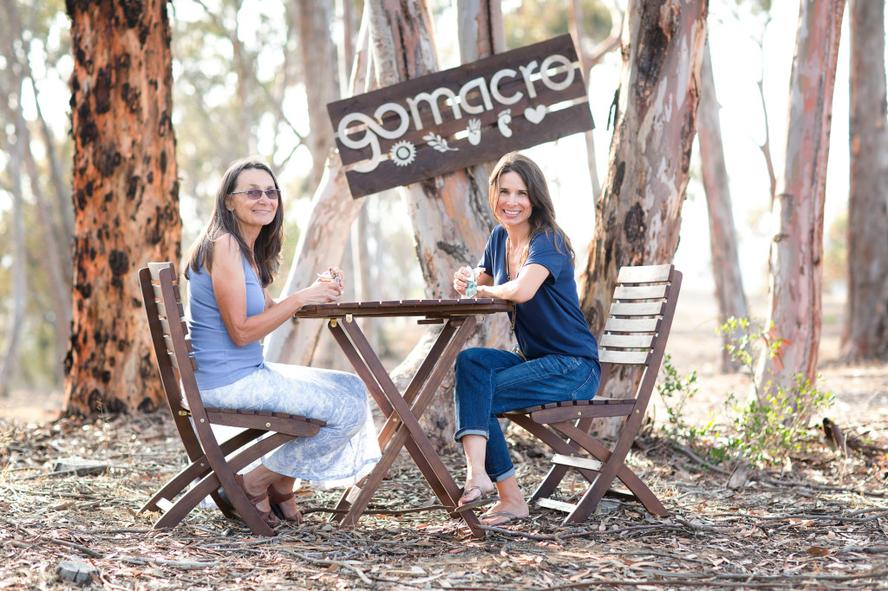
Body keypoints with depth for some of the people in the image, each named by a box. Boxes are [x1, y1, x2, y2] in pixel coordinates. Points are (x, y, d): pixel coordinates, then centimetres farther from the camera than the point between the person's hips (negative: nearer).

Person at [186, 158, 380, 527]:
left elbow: (268, 312, 14)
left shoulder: (250, 250, 14)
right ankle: (254, 484, 1)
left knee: (353, 389, 14)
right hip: (227, 381, -10)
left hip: (249, 372, 10)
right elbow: (241, 331, -19)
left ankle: (282, 487, 18)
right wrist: (301, 297, -18)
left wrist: (318, 292, -1)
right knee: (349, 408, -10)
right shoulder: (224, 245, -16)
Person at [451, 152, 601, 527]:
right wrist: (467, 281, -3)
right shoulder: (500, 237, 9)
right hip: (533, 360, 7)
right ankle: (478, 476, -27)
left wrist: (487, 289, -14)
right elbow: (481, 286, 22)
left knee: (475, 394, -21)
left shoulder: (548, 242, -16)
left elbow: (522, 290, -35)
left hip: (572, 368, -7)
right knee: (471, 361, -20)